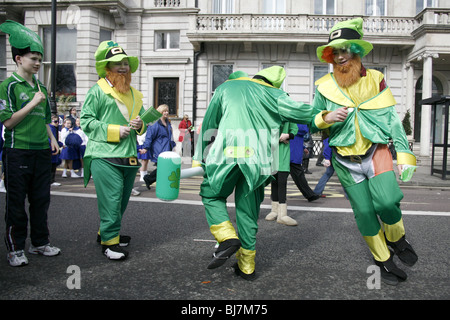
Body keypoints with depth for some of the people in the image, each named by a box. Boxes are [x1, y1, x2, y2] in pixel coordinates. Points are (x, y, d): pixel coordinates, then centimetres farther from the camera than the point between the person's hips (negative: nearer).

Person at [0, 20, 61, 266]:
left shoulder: (41, 87, 15)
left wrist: (52, 139, 9)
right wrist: (33, 103, -13)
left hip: (42, 152, 6)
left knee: (41, 200, 12)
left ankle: (40, 243, 24)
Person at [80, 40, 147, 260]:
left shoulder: (134, 94, 21)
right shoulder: (97, 91, -1)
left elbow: (141, 122, 29)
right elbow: (86, 121, -7)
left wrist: (140, 125, 3)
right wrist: (115, 131, -15)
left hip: (129, 157, 7)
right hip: (105, 157, -7)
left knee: (122, 200, 14)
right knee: (111, 200, -7)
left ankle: (107, 232, 32)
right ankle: (109, 241, 5)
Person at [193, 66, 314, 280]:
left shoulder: (226, 87, 19)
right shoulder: (274, 94, 15)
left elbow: (209, 123, 17)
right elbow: (299, 111, 4)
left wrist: (199, 157, 19)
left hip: (228, 152, -1)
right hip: (258, 157, 2)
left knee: (211, 194, 18)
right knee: (248, 209, 12)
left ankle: (228, 238, -4)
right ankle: (246, 266, 19)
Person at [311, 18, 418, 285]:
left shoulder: (376, 79, 1)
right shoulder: (325, 87, 0)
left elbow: (393, 118, 3)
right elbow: (313, 125, 7)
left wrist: (404, 152, -2)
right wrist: (326, 118, -17)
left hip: (376, 151, -1)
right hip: (346, 160, 1)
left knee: (387, 202, -20)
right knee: (364, 213, 4)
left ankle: (397, 239, 13)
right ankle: (384, 260, 25)